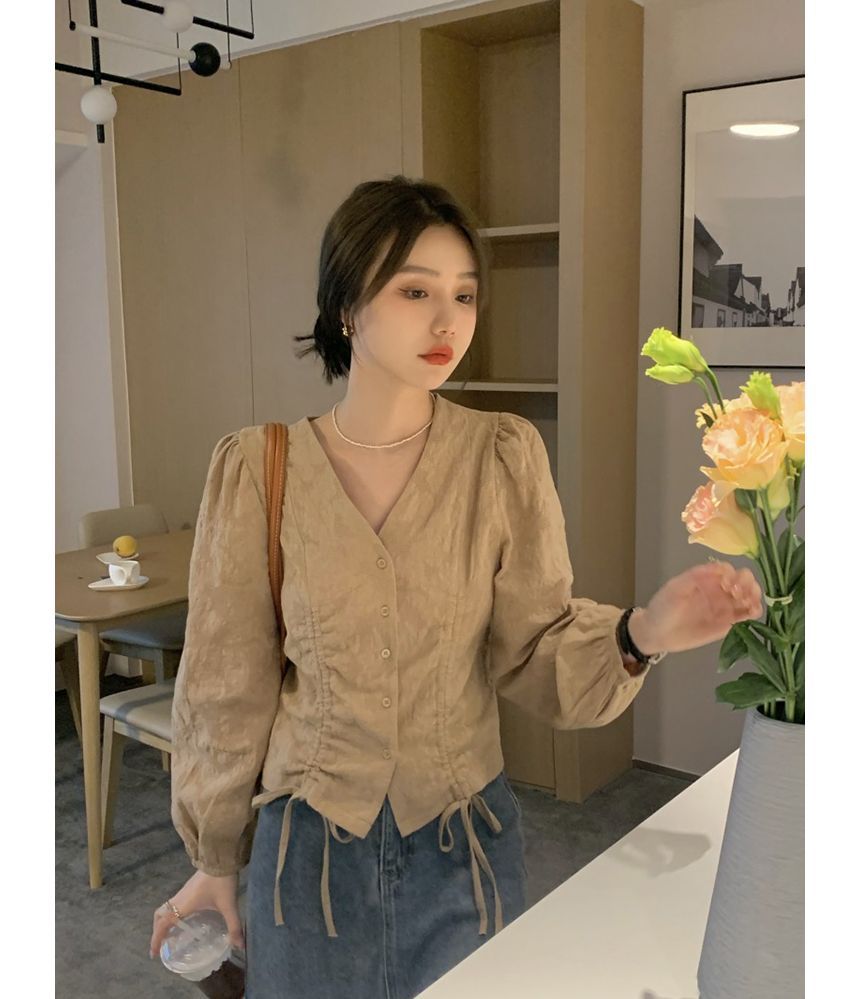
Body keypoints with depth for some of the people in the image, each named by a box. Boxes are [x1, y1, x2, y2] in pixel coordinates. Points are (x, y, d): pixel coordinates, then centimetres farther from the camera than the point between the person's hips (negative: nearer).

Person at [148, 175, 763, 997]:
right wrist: (216, 859, 6)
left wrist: (639, 635, -28)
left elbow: (533, 650, -8)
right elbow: (229, 684, -3)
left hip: (465, 845, 1)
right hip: (308, 843, 0)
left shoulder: (504, 455, -9)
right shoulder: (257, 469, -10)